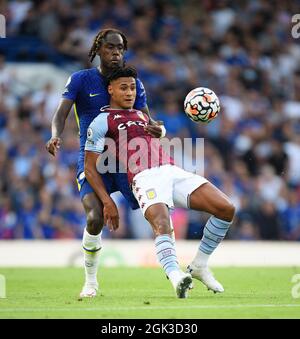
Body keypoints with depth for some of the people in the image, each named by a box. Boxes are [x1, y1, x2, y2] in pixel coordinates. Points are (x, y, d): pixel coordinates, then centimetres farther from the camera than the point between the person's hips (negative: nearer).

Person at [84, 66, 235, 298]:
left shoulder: (142, 116, 32)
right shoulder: (102, 122, 11)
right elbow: (90, 168, 7)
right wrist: (108, 203, -1)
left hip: (173, 172, 7)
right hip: (146, 177, -7)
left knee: (226, 209, -10)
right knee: (162, 226, -36)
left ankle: (199, 267, 3)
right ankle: (176, 277, -57)